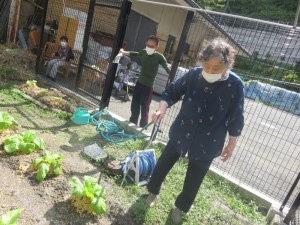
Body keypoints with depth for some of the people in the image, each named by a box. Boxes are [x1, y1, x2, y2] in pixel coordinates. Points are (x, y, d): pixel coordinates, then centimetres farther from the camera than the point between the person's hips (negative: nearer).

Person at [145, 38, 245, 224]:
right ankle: (153, 192, 46)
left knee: (194, 178, 15)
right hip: (181, 133, 2)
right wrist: (162, 109, -19)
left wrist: (231, 144, -1)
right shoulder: (194, 74, -13)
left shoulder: (235, 85, -17)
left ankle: (180, 207, 44)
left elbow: (235, 119, -8)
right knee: (163, 164, 17)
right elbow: (172, 91, -2)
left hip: (208, 144, -1)